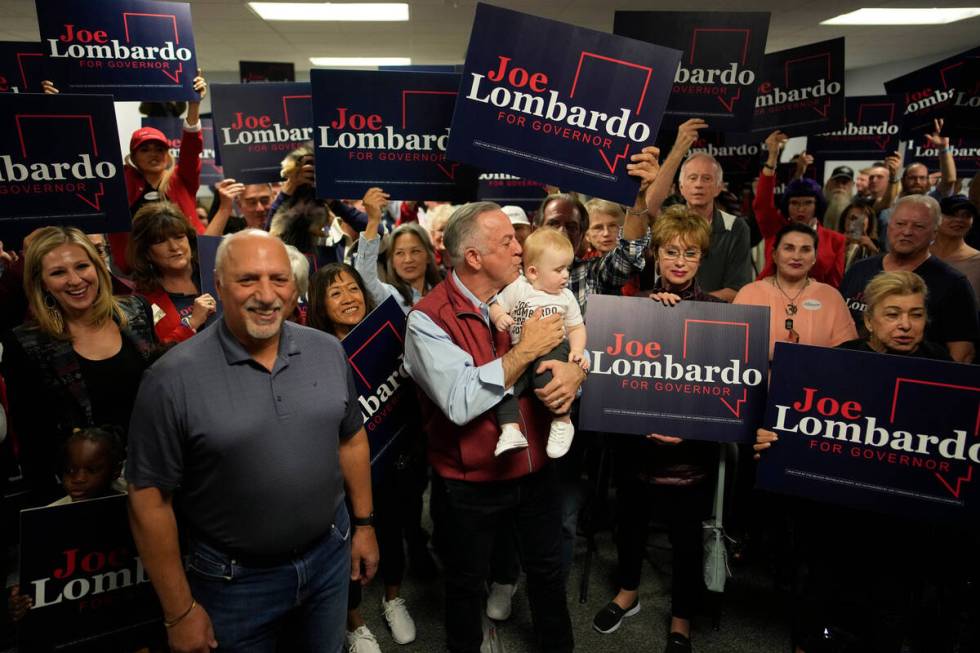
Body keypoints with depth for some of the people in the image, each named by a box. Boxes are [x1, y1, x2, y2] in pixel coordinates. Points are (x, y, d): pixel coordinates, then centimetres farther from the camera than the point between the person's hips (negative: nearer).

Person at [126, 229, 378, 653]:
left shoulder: (328, 351, -5)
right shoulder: (173, 378, -18)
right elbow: (150, 498, -13)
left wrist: (363, 524, 8)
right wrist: (180, 612, -9)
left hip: (330, 555, 4)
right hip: (235, 581, -3)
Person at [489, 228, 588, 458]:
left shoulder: (566, 297, 7)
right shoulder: (517, 288, 1)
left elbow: (576, 327, 11)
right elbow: (496, 305, 5)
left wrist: (577, 351, -6)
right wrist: (499, 317, -19)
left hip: (554, 347, -1)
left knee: (546, 376, -32)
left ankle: (563, 422, -10)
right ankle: (510, 430, -20)